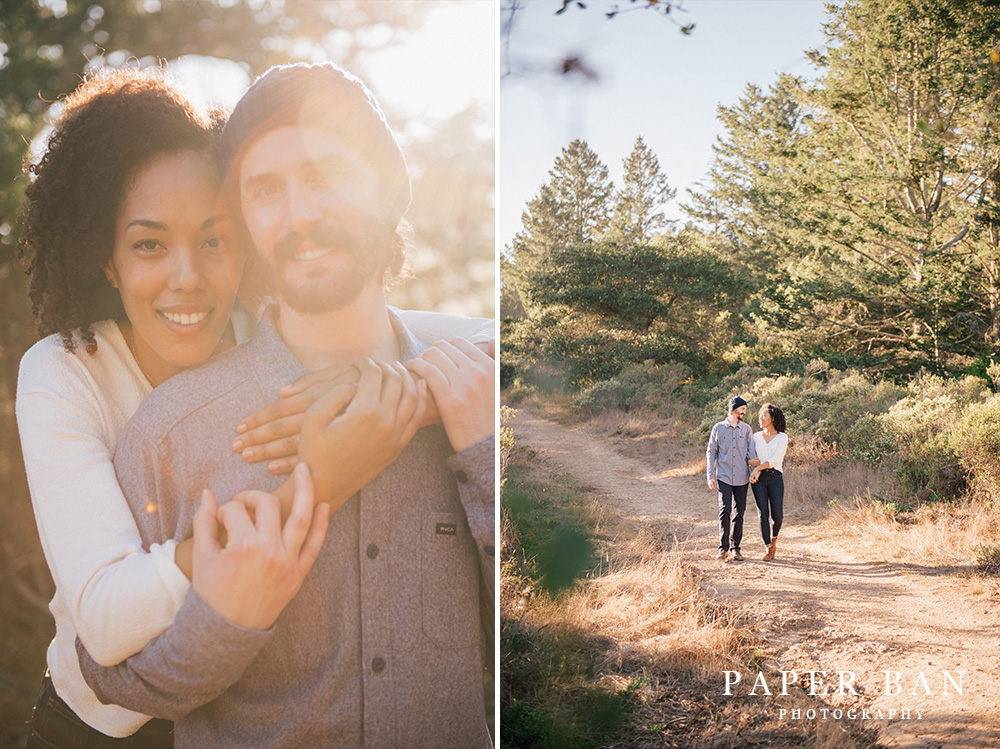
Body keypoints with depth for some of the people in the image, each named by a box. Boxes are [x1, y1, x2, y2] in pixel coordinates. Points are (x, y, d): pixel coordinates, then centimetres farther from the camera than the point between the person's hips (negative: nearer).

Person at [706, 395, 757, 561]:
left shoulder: (747, 429, 10)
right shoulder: (718, 428, 5)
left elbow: (751, 451, 5)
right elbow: (711, 453, 7)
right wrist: (710, 476, -1)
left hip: (742, 479, 2)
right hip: (724, 477, -2)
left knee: (739, 513, 4)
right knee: (725, 510, -13)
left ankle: (735, 548, 12)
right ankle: (723, 548, -7)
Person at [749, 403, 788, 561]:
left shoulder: (782, 437, 2)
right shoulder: (756, 436, 12)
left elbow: (776, 459, -9)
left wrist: (757, 468, -15)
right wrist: (754, 473, -9)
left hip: (775, 477, -2)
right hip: (758, 478, 2)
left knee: (776, 515, -6)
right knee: (763, 513, -9)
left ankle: (774, 538, 27)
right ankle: (769, 549, -1)